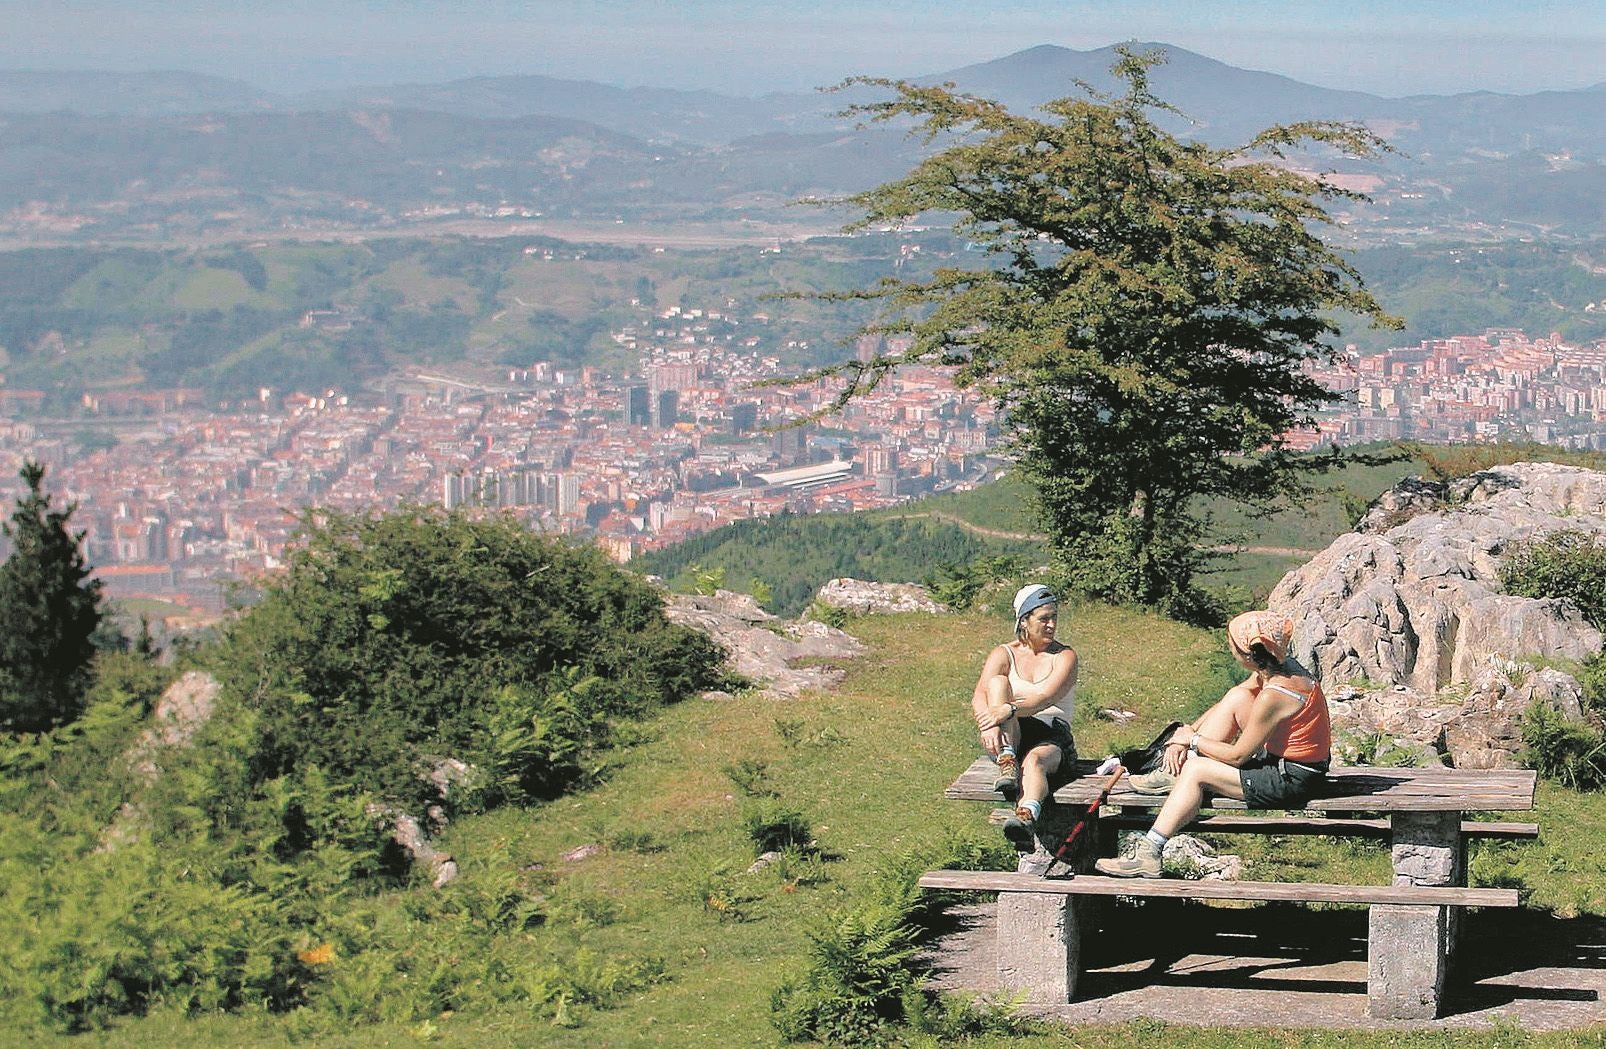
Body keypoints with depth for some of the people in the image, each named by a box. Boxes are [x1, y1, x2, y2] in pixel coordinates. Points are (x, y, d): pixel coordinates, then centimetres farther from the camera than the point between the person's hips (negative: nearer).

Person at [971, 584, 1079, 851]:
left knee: (1035, 760, -39)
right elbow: (979, 696, -9)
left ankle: (1026, 819, -71)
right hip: (1009, 738, 2)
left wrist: (1009, 710, -34)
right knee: (998, 682, -23)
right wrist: (988, 725, -32)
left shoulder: (1064, 656, 4)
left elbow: (1046, 698, -16)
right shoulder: (1003, 654, 9)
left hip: (1050, 738, -2)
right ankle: (1007, 763, -41)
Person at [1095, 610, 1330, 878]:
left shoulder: (1273, 696, -29)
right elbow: (1225, 706, 12)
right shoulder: (1280, 666, -1)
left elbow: (1237, 756, -18)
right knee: (1236, 698, 5)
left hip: (1292, 782, -9)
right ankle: (1173, 774, 9)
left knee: (1196, 770, -11)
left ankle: (1149, 856, -10)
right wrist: (1185, 735, 3)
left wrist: (1192, 739, -4)